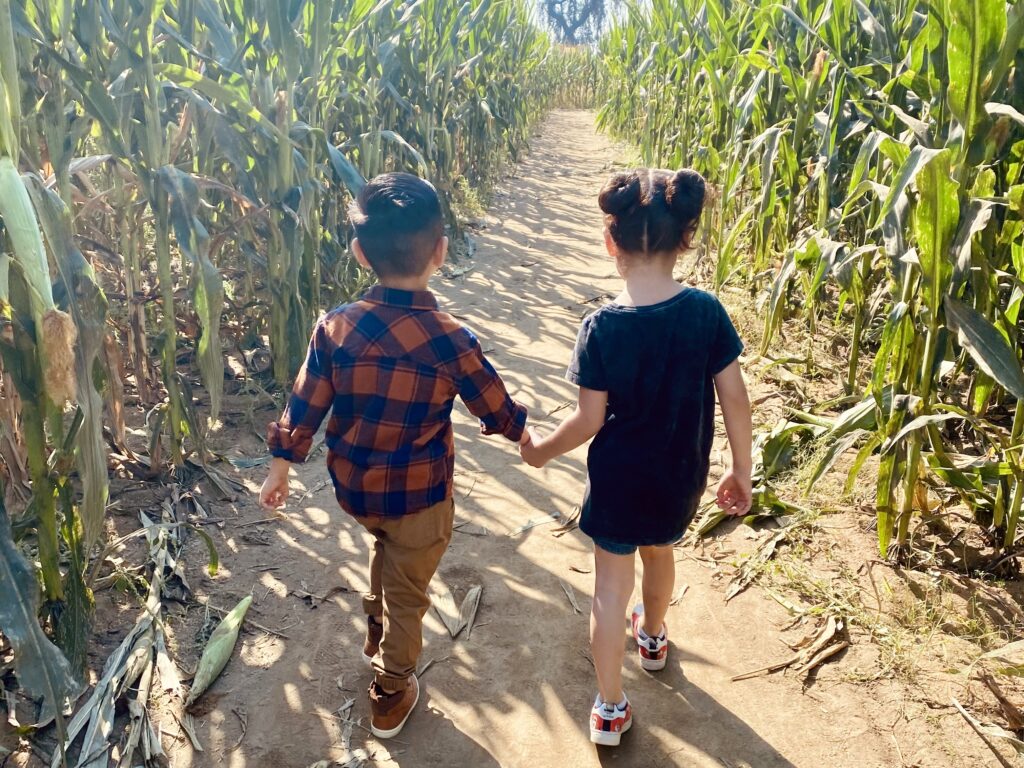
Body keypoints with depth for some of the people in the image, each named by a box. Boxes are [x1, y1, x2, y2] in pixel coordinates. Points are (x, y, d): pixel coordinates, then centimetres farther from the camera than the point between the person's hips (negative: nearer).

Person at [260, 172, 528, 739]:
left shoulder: (335, 327, -15)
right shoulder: (449, 341, -23)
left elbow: (304, 406, -6)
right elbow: (497, 409, -8)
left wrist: (280, 468, 10)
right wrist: (522, 432, 14)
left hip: (352, 486, 4)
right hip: (419, 495, -4)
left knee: (386, 546, 35)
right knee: (407, 593, 18)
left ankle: (376, 631, 55)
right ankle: (390, 697, 37)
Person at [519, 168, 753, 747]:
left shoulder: (602, 327, -22)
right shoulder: (707, 310, -15)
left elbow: (590, 421, -17)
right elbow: (735, 399, -10)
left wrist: (542, 451, 2)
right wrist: (742, 471, 3)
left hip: (619, 481, -3)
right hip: (681, 478, 4)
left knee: (611, 587, 14)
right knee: (660, 553, 31)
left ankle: (611, 710, 26)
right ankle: (654, 638, 58)